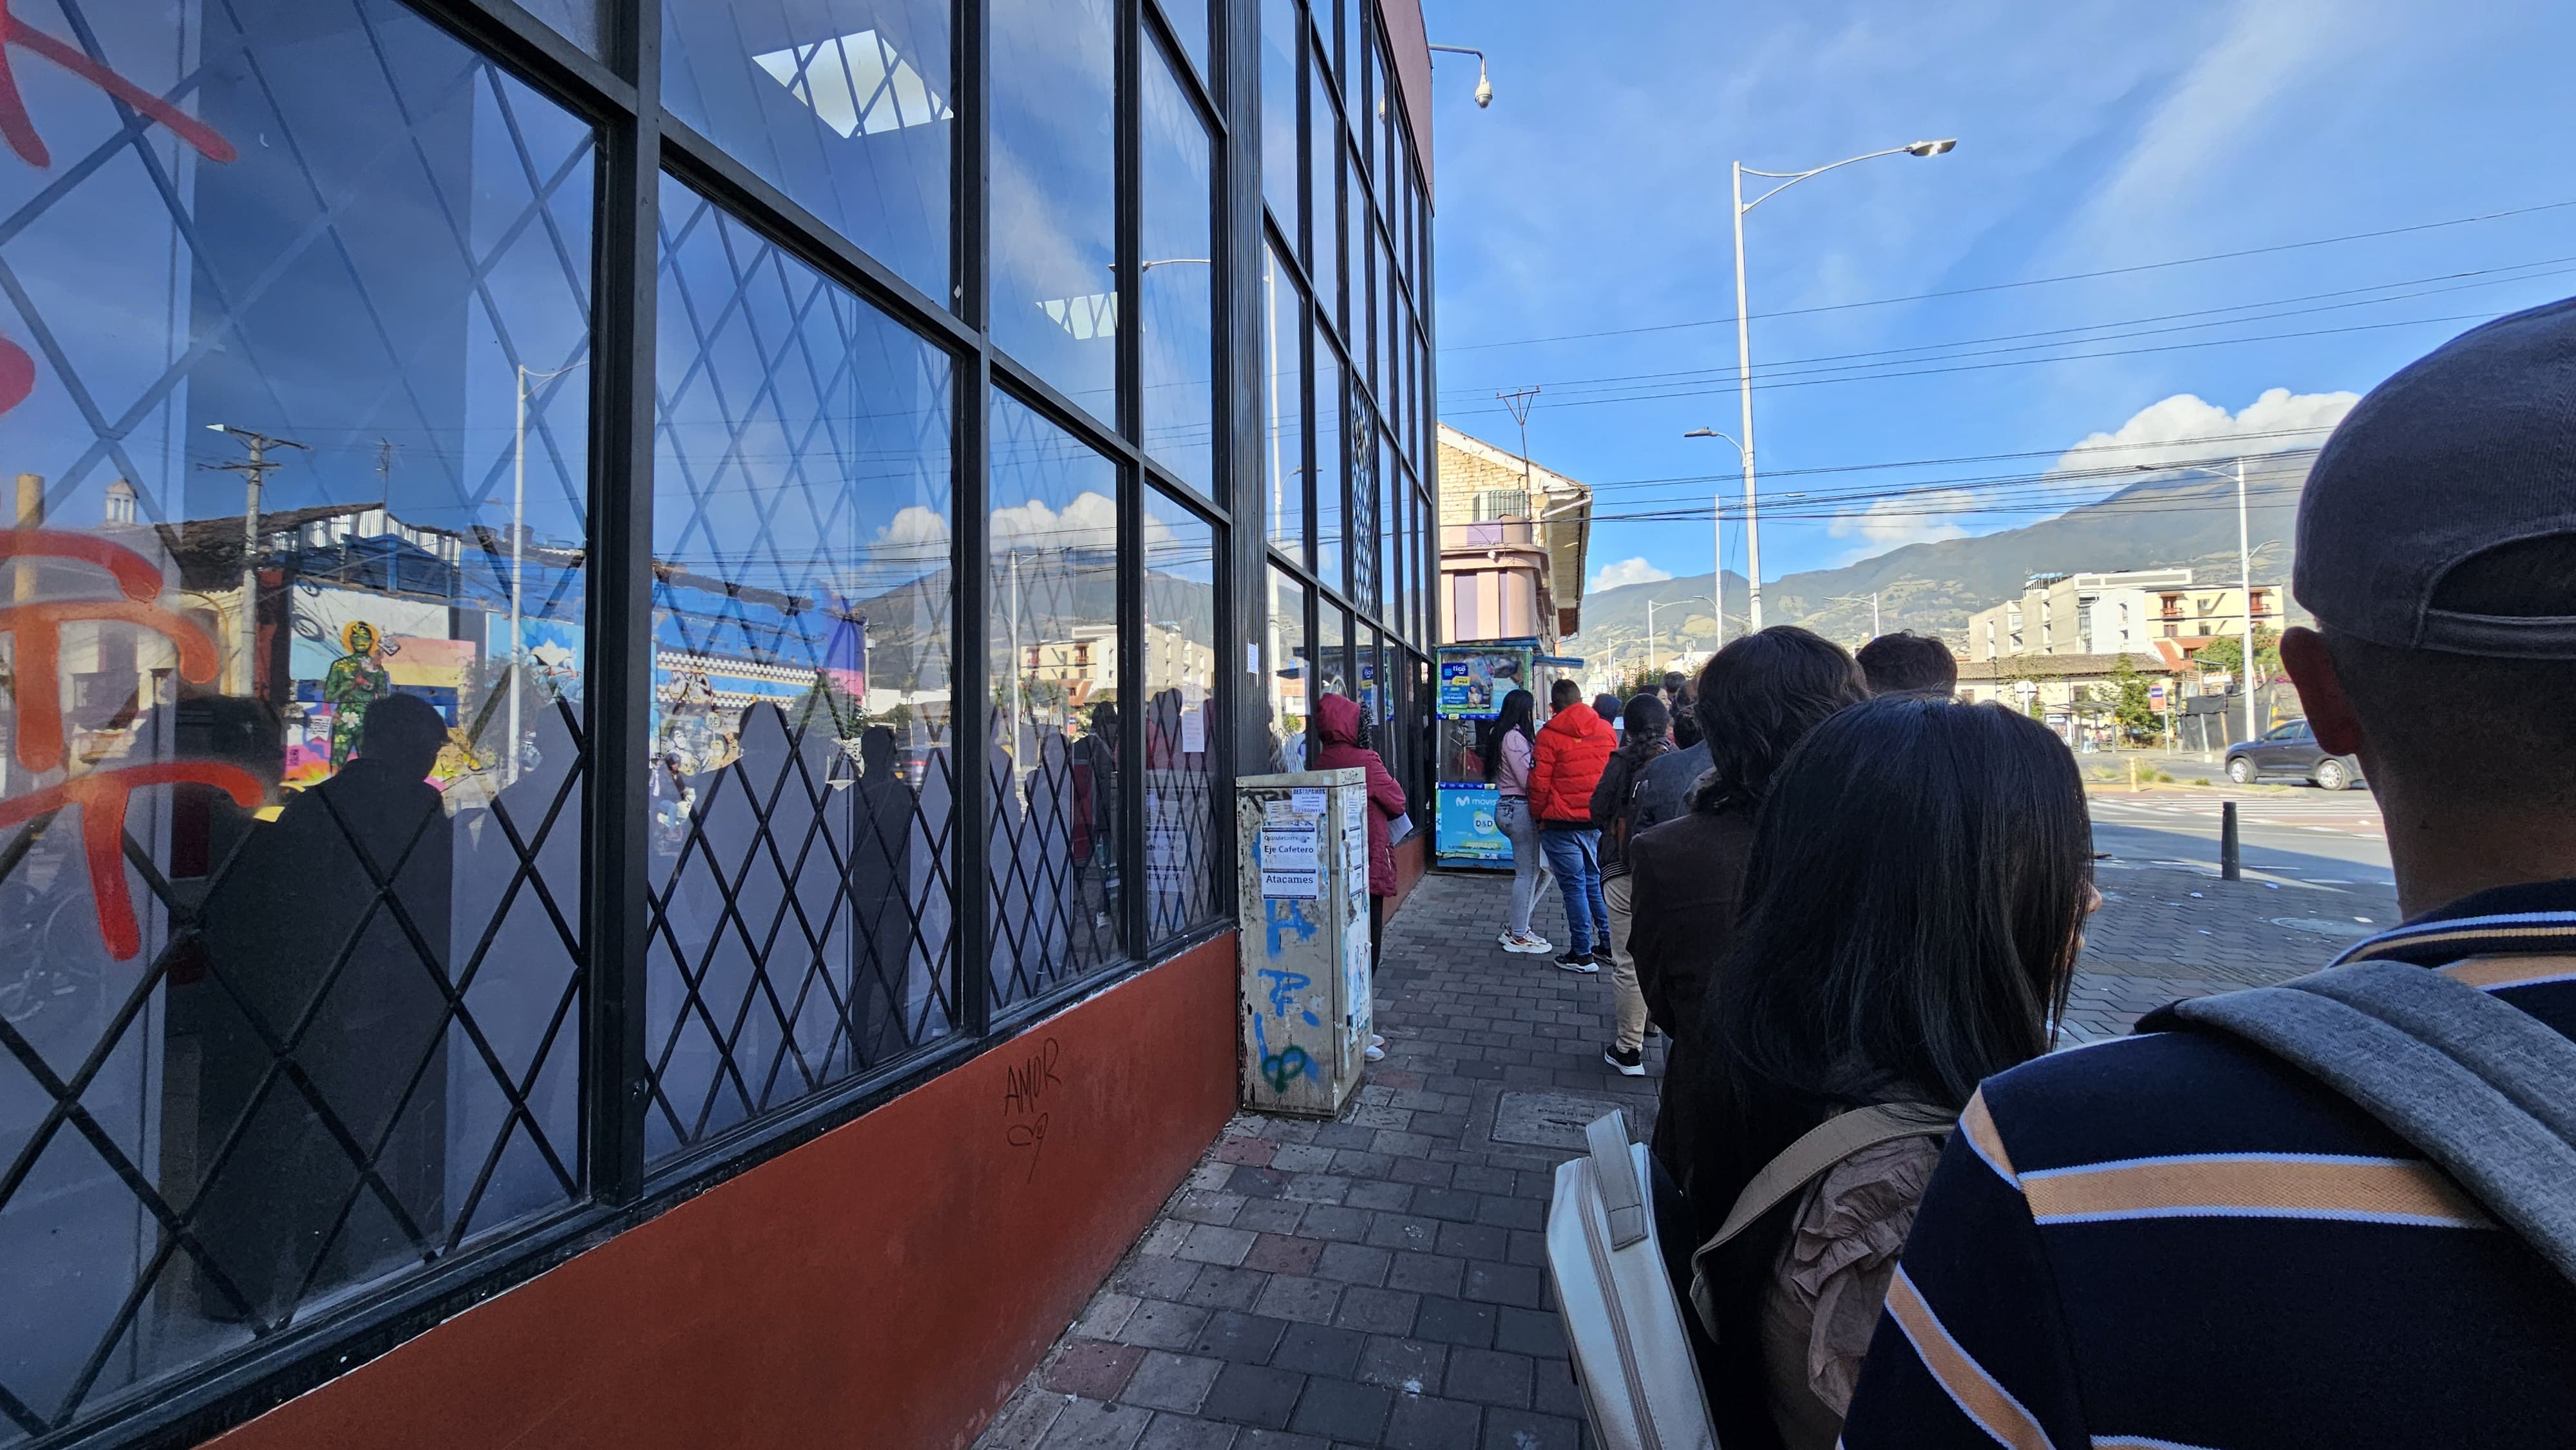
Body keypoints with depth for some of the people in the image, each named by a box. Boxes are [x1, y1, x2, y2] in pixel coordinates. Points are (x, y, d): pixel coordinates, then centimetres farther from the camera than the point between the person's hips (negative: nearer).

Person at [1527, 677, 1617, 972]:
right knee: (1595, 881, 17)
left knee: (1574, 885, 2)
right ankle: (1607, 945, 23)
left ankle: (1582, 955, 9)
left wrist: (1539, 815, 6)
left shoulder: (1550, 735, -11)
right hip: (1598, 820, 5)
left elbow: (1539, 782, -9)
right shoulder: (1606, 731, 4)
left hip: (1562, 823, -5)